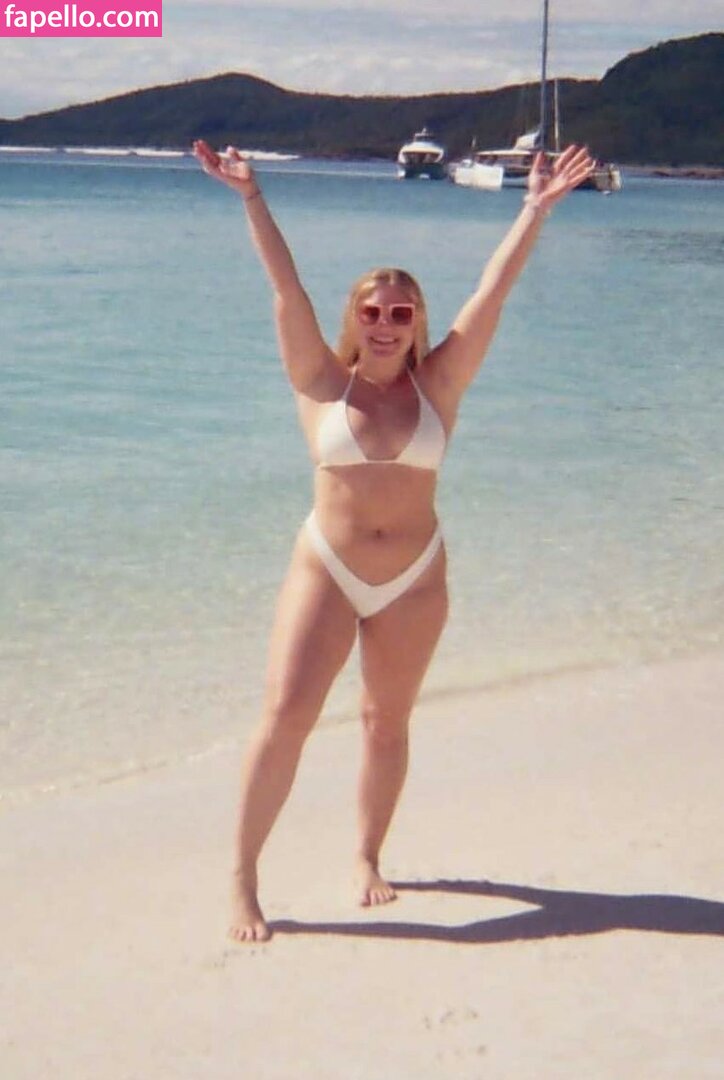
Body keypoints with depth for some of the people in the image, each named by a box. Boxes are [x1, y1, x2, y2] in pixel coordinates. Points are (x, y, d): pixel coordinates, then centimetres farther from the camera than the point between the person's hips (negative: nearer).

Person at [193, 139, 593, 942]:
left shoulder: (437, 385, 1)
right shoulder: (323, 384, -2)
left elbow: (493, 291, -2)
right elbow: (285, 287, -7)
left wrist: (536, 209, -4)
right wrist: (251, 198, -12)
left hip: (415, 581, 2)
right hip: (325, 572, -2)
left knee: (387, 723, 12)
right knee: (284, 717, -9)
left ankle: (367, 858, 29)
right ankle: (242, 878, -2)